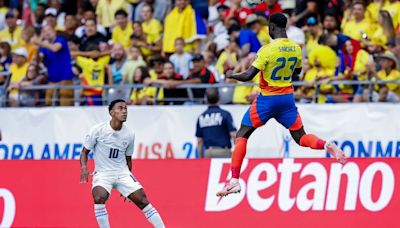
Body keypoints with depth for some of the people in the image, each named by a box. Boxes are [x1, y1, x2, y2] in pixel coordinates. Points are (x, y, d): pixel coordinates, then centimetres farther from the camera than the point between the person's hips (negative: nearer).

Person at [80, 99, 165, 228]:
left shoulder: (129, 134, 1)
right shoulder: (98, 130, -10)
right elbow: (85, 152, -1)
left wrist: (129, 182, 17)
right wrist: (84, 167, -20)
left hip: (122, 173, 3)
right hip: (103, 173, -3)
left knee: (143, 200, -8)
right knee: (99, 198, -30)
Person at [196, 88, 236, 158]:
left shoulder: (201, 117, 9)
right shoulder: (225, 114, -3)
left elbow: (199, 141, 11)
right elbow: (233, 134, -8)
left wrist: (201, 158, 18)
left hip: (208, 152, 4)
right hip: (223, 152, -4)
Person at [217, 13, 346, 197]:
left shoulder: (267, 50, -18)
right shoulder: (296, 49, 0)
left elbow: (248, 76, -19)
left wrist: (231, 75, -1)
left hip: (267, 99, -5)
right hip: (287, 97, 5)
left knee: (241, 135, 5)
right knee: (301, 137, 13)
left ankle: (234, 181, -4)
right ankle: (327, 146, -19)